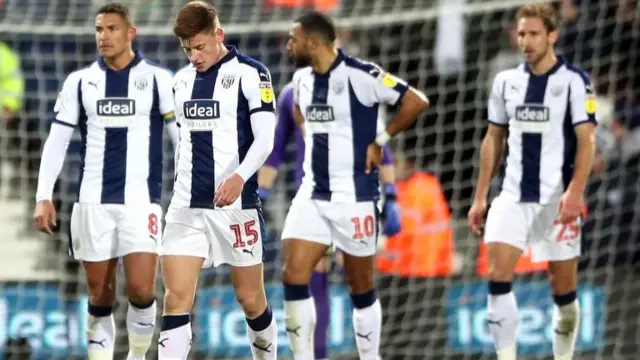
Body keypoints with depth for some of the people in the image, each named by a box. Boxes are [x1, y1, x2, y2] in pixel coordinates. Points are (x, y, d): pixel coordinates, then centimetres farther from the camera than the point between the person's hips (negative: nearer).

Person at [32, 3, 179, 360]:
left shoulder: (158, 79, 1)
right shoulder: (80, 82, 7)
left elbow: (184, 137, 2)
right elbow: (57, 141, 9)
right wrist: (44, 197, 2)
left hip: (141, 200, -2)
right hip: (93, 201, 2)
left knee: (141, 289, -13)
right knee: (100, 297, 4)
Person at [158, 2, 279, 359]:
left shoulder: (250, 74, -6)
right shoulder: (182, 79, 13)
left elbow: (265, 139, -13)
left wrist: (240, 177, -29)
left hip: (235, 204, -4)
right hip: (187, 207, 4)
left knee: (251, 299, 7)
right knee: (177, 298, -8)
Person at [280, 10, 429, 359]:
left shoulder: (359, 75, -16)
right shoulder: (302, 78, 7)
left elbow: (416, 102, -16)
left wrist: (380, 140, -10)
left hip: (353, 197, -6)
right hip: (312, 193, 6)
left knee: (361, 287, 4)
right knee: (293, 275, -6)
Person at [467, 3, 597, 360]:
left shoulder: (574, 81, -4)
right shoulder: (506, 82, 9)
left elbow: (586, 141, -9)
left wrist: (575, 191, -22)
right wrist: (480, 198, 13)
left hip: (557, 198, -3)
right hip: (513, 196, 3)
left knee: (564, 287, 2)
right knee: (498, 274, -13)